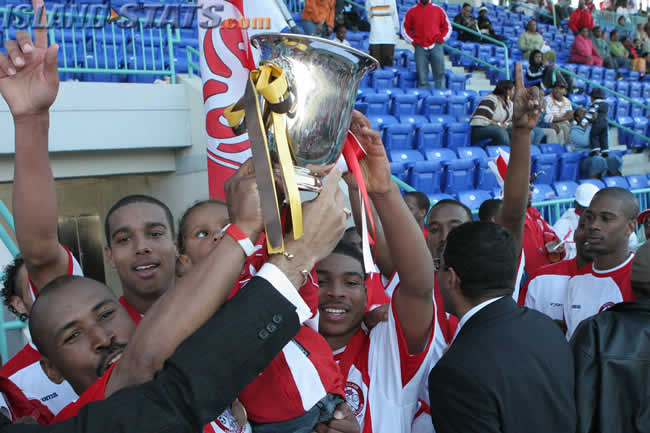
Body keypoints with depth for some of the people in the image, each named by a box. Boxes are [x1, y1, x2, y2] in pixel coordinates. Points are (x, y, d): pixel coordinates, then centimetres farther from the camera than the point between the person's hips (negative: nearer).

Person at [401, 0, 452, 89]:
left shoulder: (438, 10, 10)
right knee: (422, 77, -5)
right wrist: (413, 41, 3)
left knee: (439, 74, -9)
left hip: (436, 46, 0)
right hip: (420, 48, 0)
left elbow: (447, 26, 17)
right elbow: (405, 28, 15)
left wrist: (441, 39, 3)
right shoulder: (412, 11, 9)